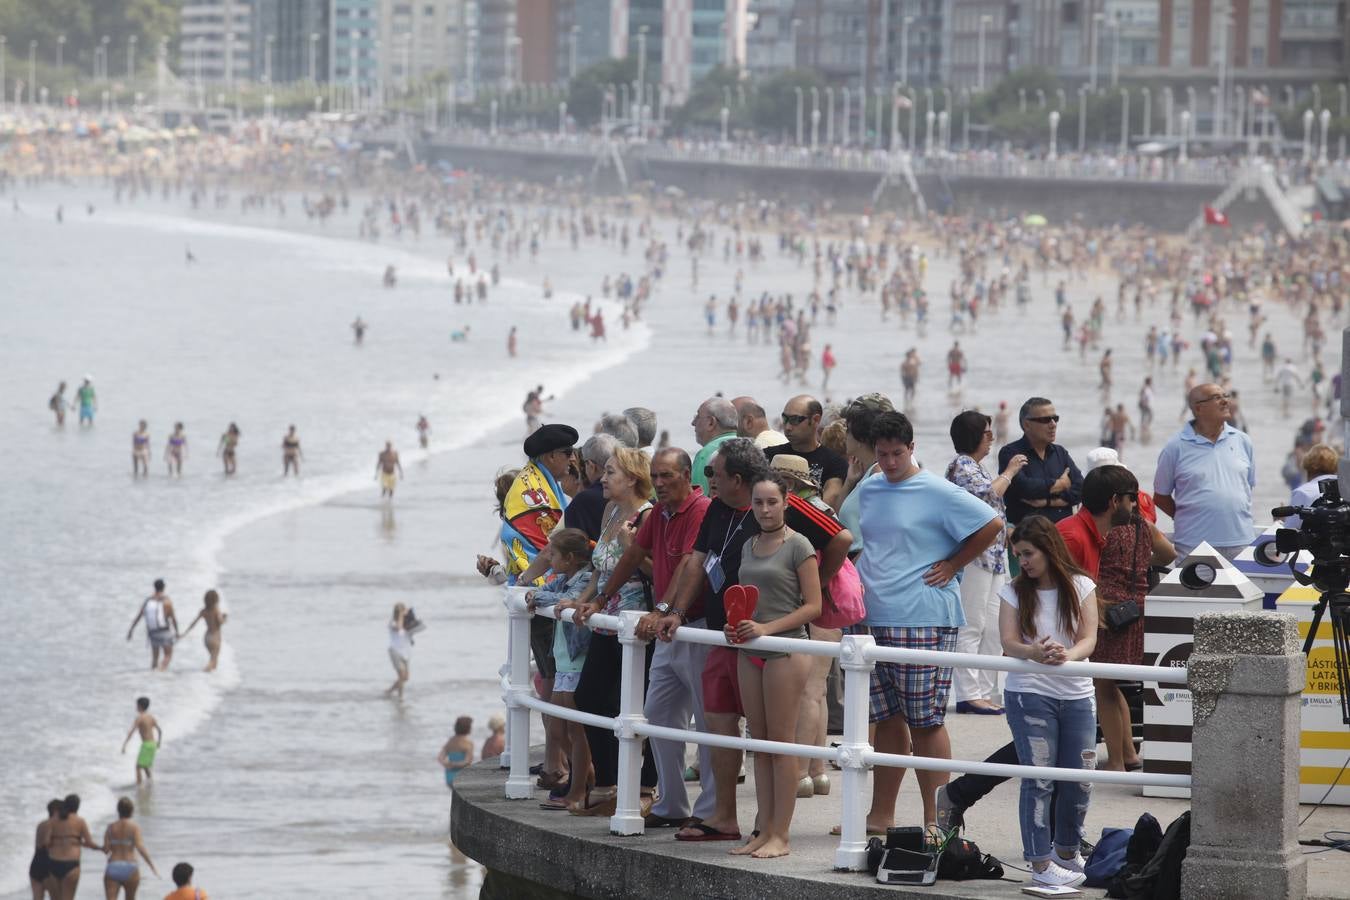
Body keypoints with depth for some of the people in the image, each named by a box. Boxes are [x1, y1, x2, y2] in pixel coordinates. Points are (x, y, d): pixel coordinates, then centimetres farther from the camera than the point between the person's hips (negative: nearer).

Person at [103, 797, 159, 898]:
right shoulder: (134, 827, -3)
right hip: (130, 868, 0)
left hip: (113, 867, 0)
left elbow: (106, 850, 1)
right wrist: (152, 866, -12)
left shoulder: (111, 828, 4)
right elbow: (140, 847, -14)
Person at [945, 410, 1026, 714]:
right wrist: (1009, 472, -7)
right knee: (971, 627, -8)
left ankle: (984, 692, 9)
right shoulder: (961, 465, -9)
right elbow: (987, 495, -20)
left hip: (992, 556, 10)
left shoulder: (975, 466, 20)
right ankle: (969, 694, -8)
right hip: (974, 555, -10)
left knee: (993, 628, 8)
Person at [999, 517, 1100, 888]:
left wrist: (1067, 655, -28)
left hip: (1076, 694, 2)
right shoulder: (1015, 592, 3)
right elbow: (1008, 642, -7)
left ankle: (1067, 851, 28)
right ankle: (1041, 863, -3)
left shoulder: (1080, 587, 5)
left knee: (1079, 780, 6)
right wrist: (1036, 653, -29)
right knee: (1038, 779, -7)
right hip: (1030, 693, -2)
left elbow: (1089, 638, -6)